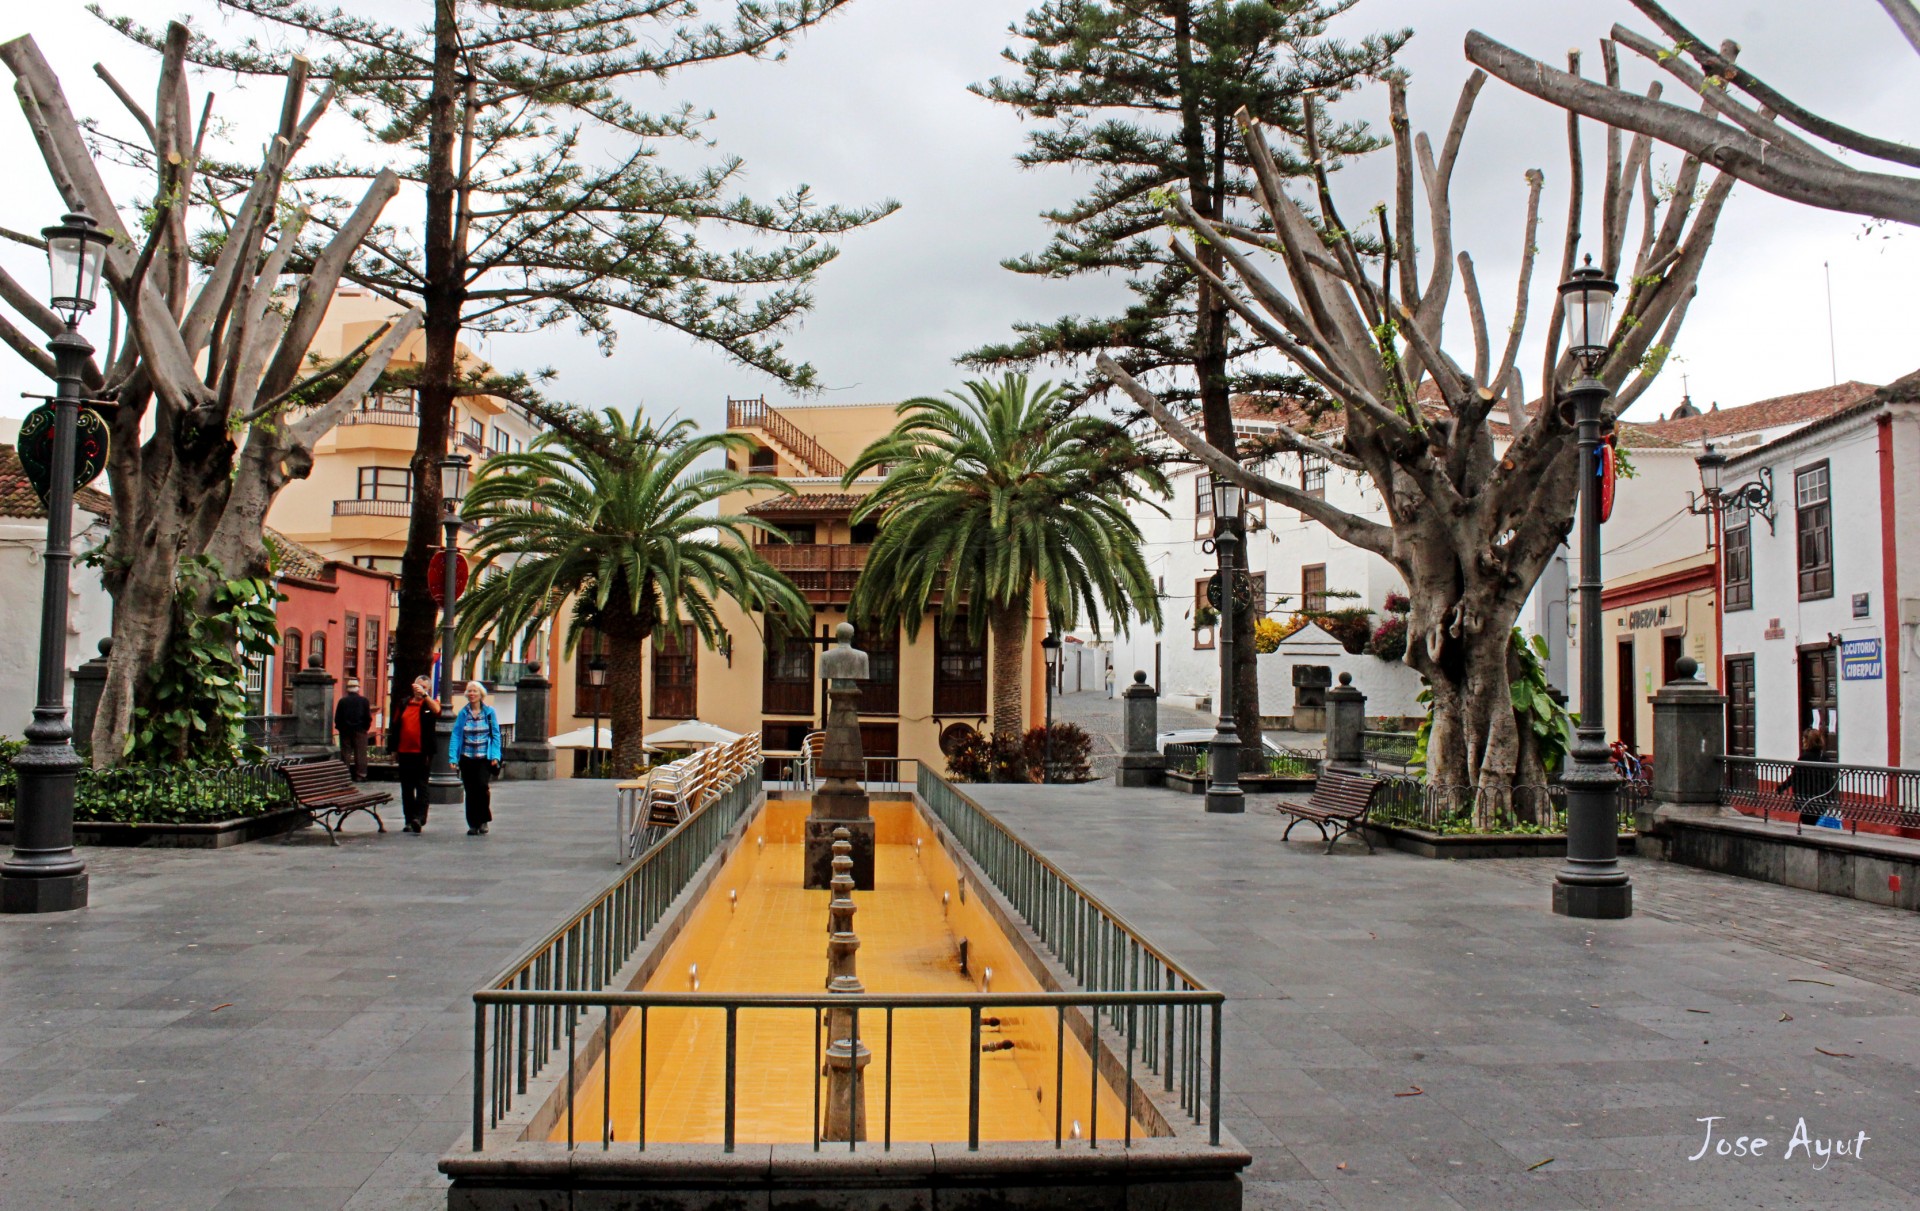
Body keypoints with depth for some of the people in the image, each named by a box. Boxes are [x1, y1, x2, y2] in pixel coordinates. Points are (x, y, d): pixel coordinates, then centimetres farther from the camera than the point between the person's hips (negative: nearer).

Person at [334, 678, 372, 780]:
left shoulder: (342, 701, -3)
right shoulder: (364, 701, -5)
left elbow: (337, 718, -2)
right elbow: (368, 718, -4)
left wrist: (340, 728, 10)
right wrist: (365, 727, 9)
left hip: (345, 731, 1)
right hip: (360, 730, -1)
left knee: (345, 753, 6)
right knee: (360, 753, 2)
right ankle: (360, 775, 0)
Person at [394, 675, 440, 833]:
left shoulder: (430, 704, 2)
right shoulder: (405, 704, 14)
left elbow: (437, 711, -23)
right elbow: (396, 726, 17)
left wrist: (424, 694, -28)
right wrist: (394, 750, 15)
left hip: (421, 753, -5)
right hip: (404, 753, 5)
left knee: (421, 786, -7)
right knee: (406, 788, 9)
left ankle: (420, 818, -14)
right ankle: (409, 820, 15)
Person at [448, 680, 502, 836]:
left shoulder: (489, 712, 2)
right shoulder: (463, 713, 4)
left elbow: (496, 735, 2)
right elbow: (455, 734, 1)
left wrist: (495, 756, -7)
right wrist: (453, 757, -8)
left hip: (484, 758, -2)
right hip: (467, 758, 2)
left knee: (482, 786, -17)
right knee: (470, 792, 3)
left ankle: (484, 820, 1)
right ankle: (473, 824, 13)